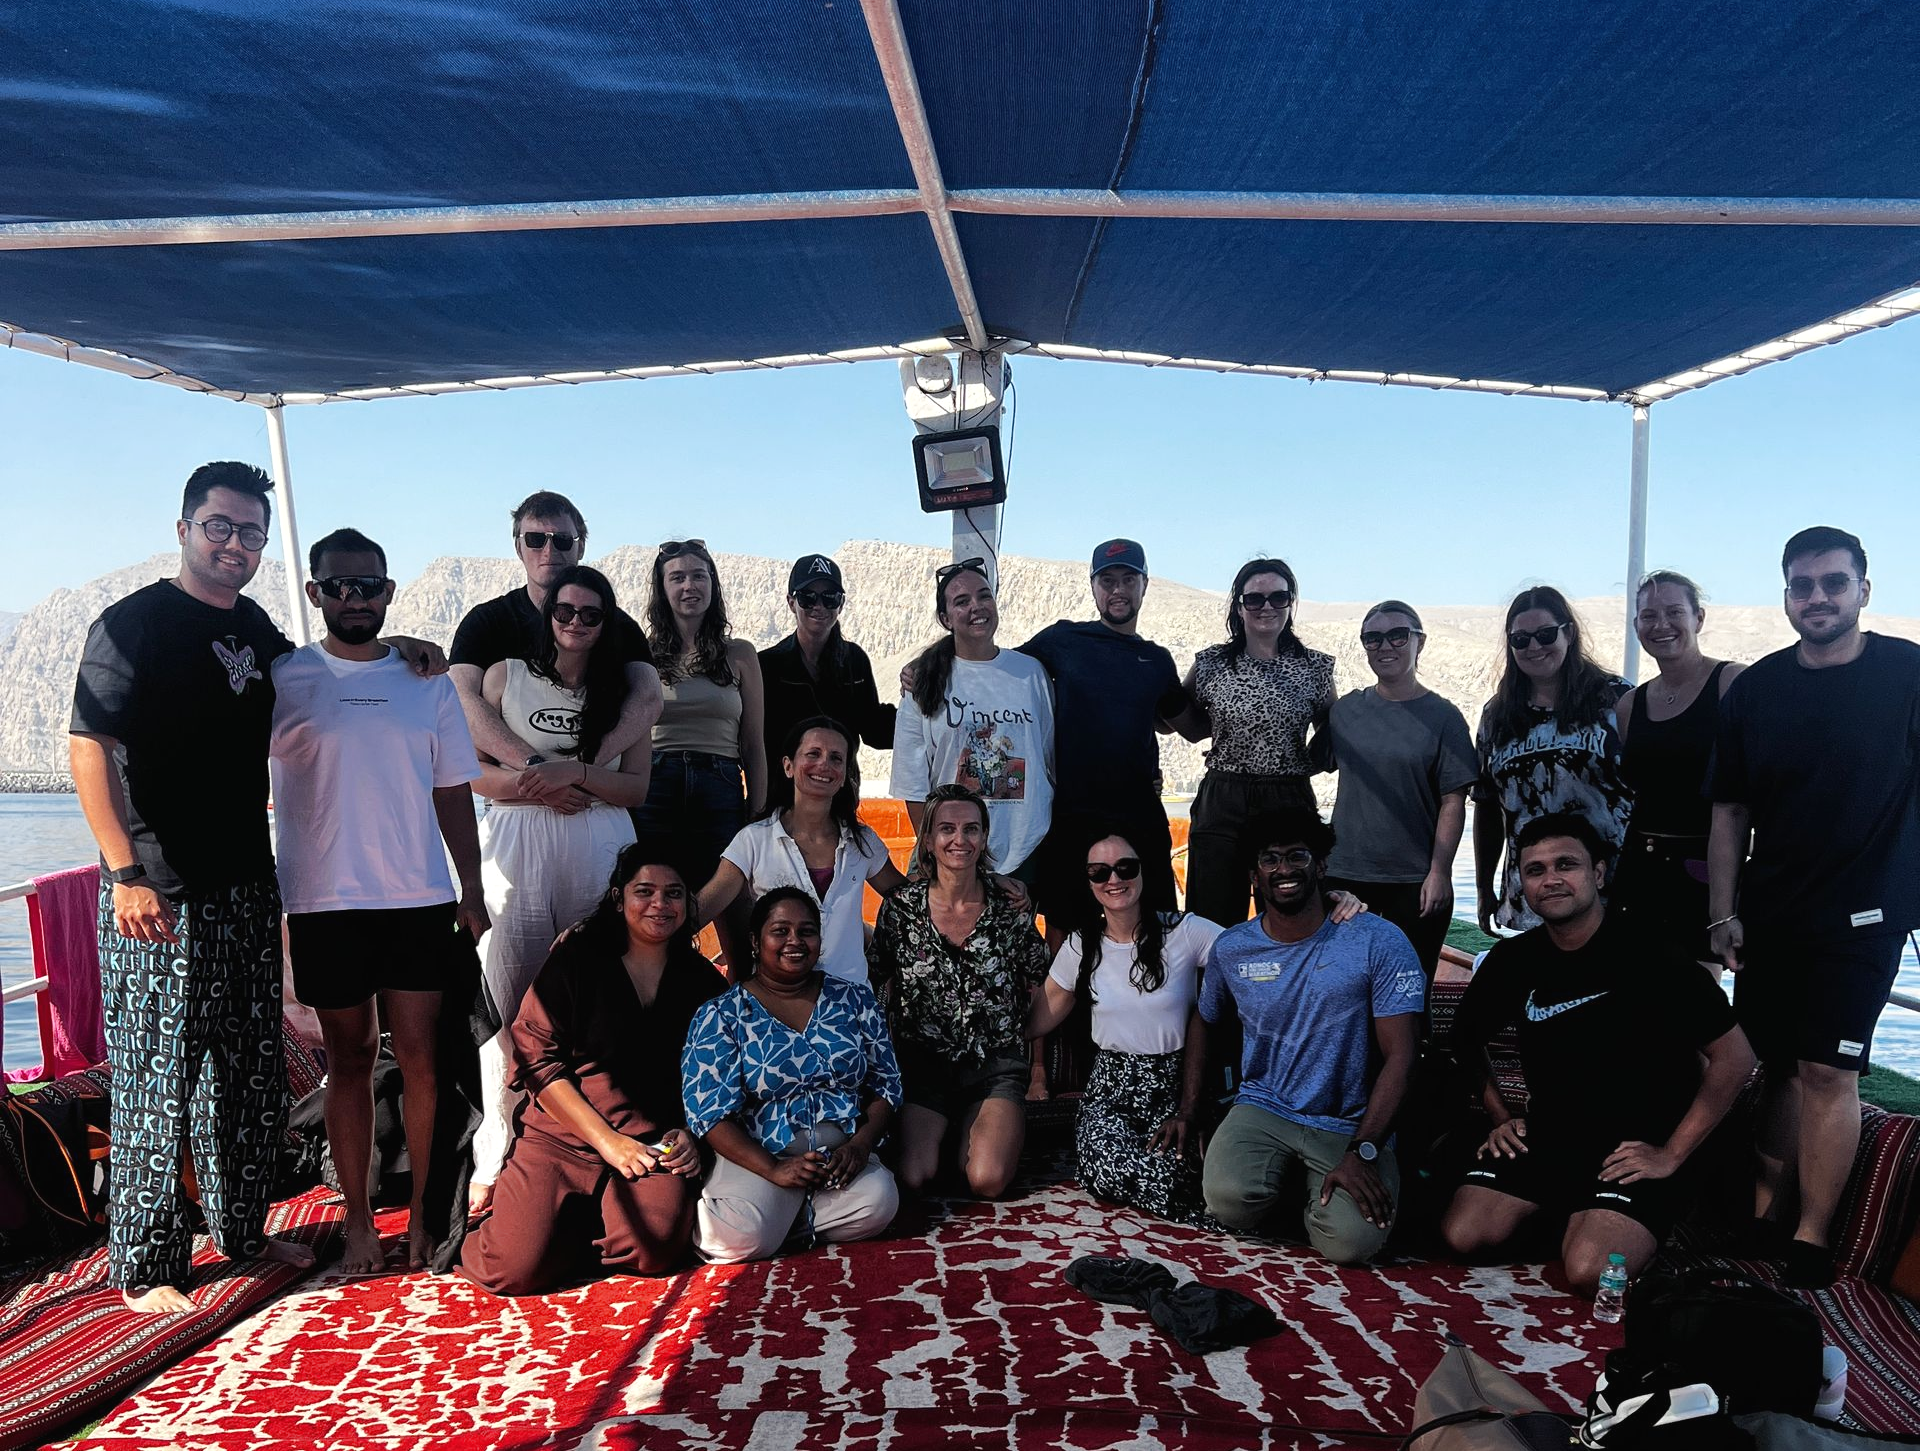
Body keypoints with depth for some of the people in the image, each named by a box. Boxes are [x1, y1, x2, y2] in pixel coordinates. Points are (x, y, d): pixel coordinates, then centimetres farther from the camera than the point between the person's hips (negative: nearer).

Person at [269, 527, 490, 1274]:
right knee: (349, 1059, 8)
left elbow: (453, 796, 10)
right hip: (325, 904, -1)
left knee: (421, 1058, 2)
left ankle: (424, 1212, 15)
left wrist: (472, 893, 4)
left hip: (421, 901, 1)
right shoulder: (281, 678, 3)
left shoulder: (428, 683, 8)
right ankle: (358, 1220, 20)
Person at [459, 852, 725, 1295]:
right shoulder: (577, 960, 1)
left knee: (654, 1251, -26)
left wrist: (689, 1133, -4)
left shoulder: (701, 980, 10)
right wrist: (607, 1139, -11)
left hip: (652, 1141, 2)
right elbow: (536, 1058, -5)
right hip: (562, 1137, -1)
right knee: (516, 1269, -20)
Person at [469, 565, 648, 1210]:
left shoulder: (621, 689, 13)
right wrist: (535, 787, -10)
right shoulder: (506, 675, 11)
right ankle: (496, 1157, 7)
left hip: (599, 853, 1)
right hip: (516, 848, -1)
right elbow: (470, 768, 6)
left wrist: (573, 772, -8)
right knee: (509, 1000, -2)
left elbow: (636, 788, 7)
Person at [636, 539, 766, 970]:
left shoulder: (739, 655, 9)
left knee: (738, 928, -1)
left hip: (720, 793, 0)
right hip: (655, 792, 0)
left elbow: (753, 746, 9)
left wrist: (758, 818, 2)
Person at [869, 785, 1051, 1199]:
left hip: (994, 1067, 0)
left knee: (988, 1180, -20)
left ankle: (985, 1132, 13)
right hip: (921, 1064, 0)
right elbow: (873, 987, 6)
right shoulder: (900, 908, -2)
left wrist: (1013, 1038, 4)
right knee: (914, 1177, -20)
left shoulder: (1010, 911, -2)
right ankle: (935, 1133, 13)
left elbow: (1038, 987, 10)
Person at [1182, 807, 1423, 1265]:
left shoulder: (1379, 943, -10)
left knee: (1351, 1240, -27)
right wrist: (1187, 1111, 10)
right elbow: (1204, 1021, 20)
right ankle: (1290, 1189, 9)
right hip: (1263, 1110, 2)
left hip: (1352, 1124, -2)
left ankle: (1320, 1198, 11)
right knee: (1230, 1201, -28)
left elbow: (1398, 1057, -11)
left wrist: (1362, 1153, -19)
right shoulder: (1230, 949, 2)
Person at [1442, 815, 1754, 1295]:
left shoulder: (1650, 957, -14)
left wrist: (1672, 1154, -11)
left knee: (1590, 1273, -27)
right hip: (1543, 1137, 5)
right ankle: (1559, 1216, 15)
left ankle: (1591, 1225, 8)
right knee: (1463, 1238, -12)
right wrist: (1501, 1119, 7)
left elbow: (1734, 1058, -12)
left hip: (1634, 1149, -4)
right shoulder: (1510, 960, 1)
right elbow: (1467, 1043, 17)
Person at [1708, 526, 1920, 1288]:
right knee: (1782, 1068, 12)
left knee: (1827, 1072, -3)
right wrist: (1723, 914, 2)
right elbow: (1731, 811, 6)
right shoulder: (1755, 688, 3)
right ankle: (1766, 1216, 22)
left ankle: (1811, 1240, 8)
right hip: (1770, 914, 4)